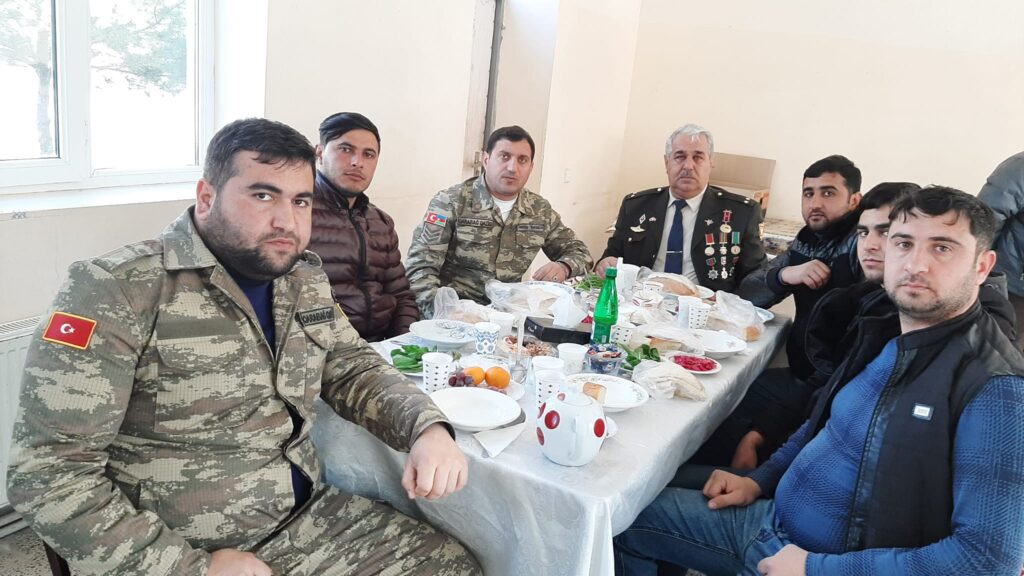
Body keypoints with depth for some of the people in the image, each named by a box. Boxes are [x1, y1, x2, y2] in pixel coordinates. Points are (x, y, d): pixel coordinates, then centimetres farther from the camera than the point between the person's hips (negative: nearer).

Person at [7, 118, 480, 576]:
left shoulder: (305, 277, 3)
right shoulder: (118, 290, -17)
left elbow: (353, 369, 11)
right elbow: (47, 472, -18)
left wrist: (427, 427, -9)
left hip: (308, 517, 6)